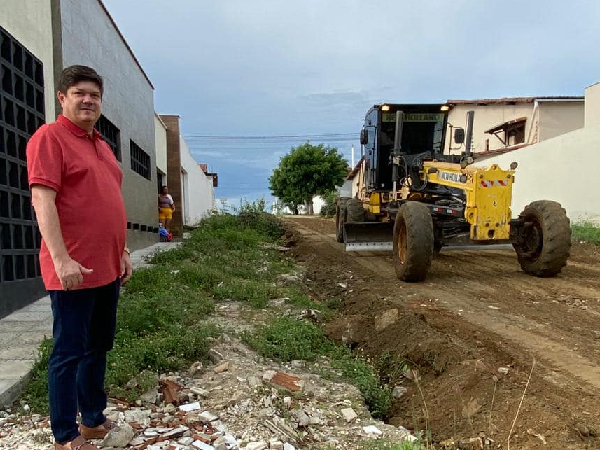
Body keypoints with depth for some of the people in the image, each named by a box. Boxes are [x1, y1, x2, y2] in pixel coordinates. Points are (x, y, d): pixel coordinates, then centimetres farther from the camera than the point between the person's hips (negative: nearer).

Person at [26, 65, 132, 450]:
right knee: (70, 353, 2)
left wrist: (123, 252, 19)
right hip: (73, 269, -8)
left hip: (108, 268, 8)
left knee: (99, 346, 16)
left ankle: (93, 418, 32)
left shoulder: (102, 146, 17)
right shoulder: (49, 137, -7)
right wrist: (61, 259, -23)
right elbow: (42, 199, -17)